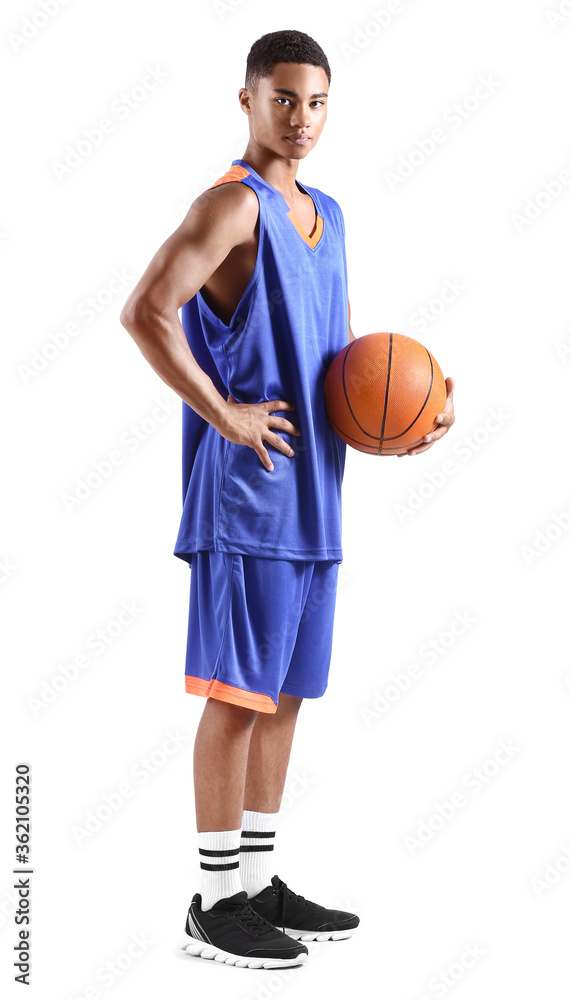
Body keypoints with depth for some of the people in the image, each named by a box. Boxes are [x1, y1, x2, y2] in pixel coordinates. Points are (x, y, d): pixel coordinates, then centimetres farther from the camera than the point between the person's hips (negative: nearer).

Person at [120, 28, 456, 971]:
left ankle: (260, 883, 24)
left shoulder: (328, 215, 18)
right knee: (237, 693, -3)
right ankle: (217, 902, 8)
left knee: (285, 691, 13)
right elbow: (147, 311, -20)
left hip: (314, 489, 9)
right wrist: (224, 415, -19)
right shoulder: (233, 203, -9)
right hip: (246, 489, -8)